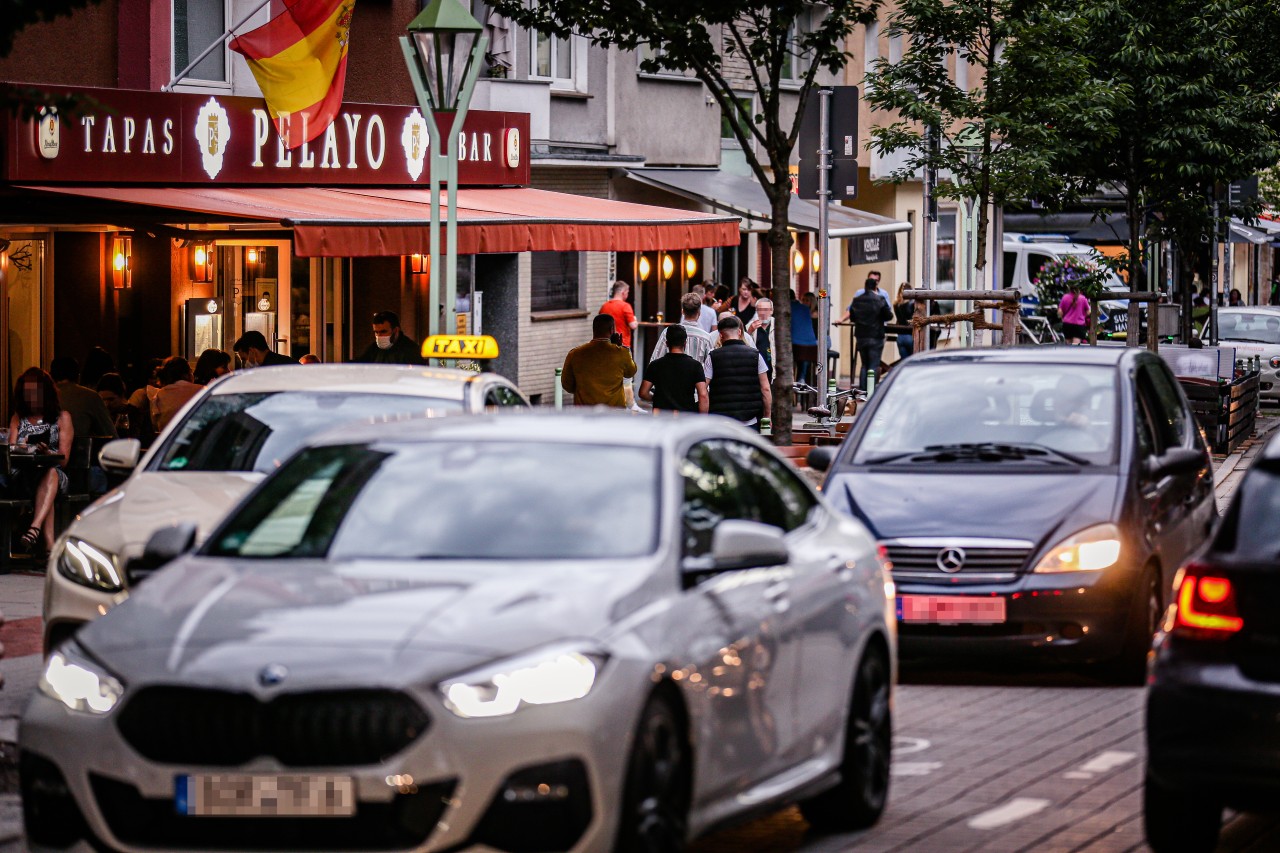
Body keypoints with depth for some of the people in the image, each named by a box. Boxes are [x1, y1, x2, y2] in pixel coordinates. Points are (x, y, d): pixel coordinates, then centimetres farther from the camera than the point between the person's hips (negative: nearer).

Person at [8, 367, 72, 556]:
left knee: (50, 473, -38)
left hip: (55, 474, -1)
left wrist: (47, 453, -20)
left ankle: (34, 528, -63)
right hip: (23, 475, 1)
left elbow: (63, 459, 4)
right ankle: (49, 544, -53)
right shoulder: (18, 418, 22)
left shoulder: (62, 418, 14)